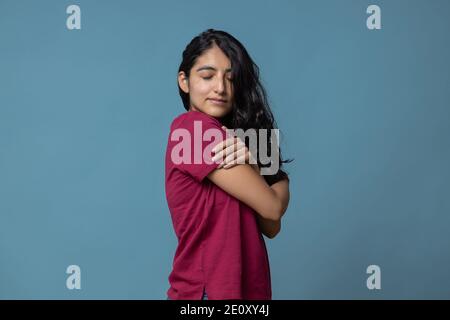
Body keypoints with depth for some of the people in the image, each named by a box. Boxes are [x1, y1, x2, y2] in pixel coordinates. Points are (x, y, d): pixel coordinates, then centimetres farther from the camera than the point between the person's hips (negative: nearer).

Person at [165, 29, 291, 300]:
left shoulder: (230, 138, 9)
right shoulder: (194, 127, -15)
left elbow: (271, 227, -1)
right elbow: (272, 206, -16)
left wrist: (249, 163, -14)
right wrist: (281, 183, 5)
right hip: (209, 290, -8)